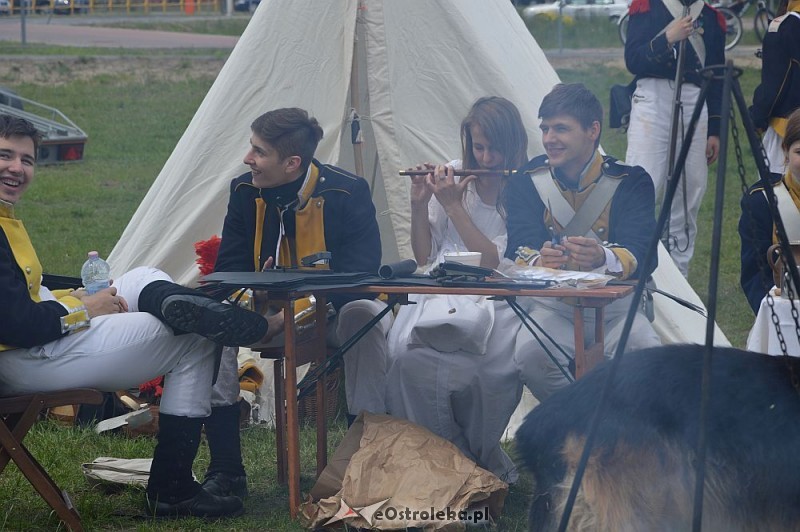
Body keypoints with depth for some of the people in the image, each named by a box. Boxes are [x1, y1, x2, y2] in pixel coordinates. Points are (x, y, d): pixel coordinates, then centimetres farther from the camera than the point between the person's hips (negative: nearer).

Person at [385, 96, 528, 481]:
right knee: (411, 356, -28)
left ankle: (478, 459, -8)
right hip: (441, 293, 4)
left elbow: (495, 263, -13)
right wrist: (419, 204, -4)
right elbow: (425, 256, 11)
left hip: (495, 300, -3)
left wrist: (454, 207, -13)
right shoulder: (452, 178, 11)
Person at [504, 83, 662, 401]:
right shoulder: (526, 182, 4)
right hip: (554, 308, 1)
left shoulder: (631, 182, -1)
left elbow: (642, 256, -16)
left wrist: (603, 258, -41)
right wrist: (538, 261, -35)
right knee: (531, 353, -33)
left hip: (616, 306, -1)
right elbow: (518, 252, -9)